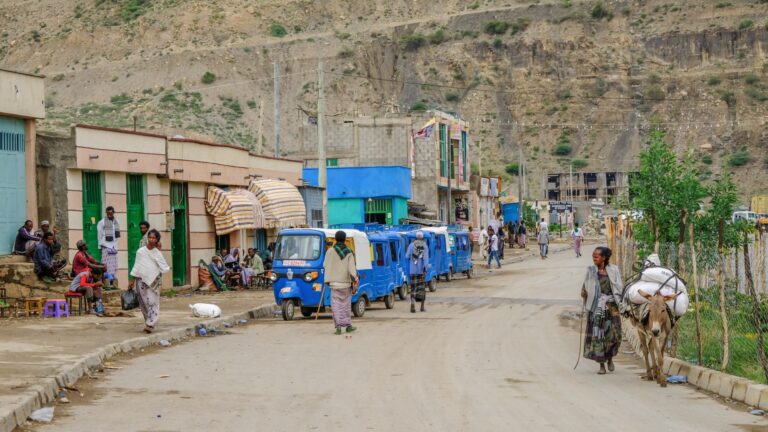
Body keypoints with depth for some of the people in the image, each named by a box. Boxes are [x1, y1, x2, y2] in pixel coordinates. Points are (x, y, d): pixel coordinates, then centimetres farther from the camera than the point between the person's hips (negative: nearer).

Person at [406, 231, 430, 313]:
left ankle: (413, 303, -23)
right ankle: (422, 307, 17)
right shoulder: (425, 246, -1)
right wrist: (425, 269, -16)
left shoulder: (411, 245, 2)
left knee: (413, 288, 2)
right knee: (422, 287, 12)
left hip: (413, 270, 0)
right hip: (421, 270, 0)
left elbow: (407, 256, 2)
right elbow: (426, 258, -11)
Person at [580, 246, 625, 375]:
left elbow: (620, 287, 7)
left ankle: (610, 358, 22)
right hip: (597, 308, 0)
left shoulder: (613, 270, 3)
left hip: (612, 306, 0)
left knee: (614, 334, -4)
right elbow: (585, 286, 10)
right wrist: (583, 293, -12)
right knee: (597, 335, -2)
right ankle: (601, 364, 9)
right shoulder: (591, 271, 5)